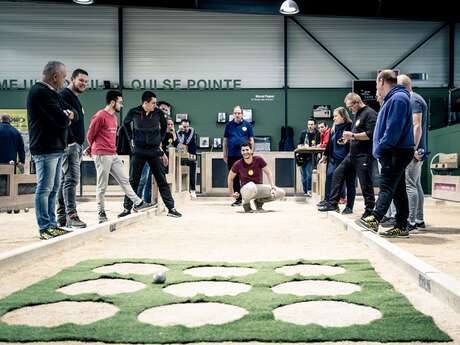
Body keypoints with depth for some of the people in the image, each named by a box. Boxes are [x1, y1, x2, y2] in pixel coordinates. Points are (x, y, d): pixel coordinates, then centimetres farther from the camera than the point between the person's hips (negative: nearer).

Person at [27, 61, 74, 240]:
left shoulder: (50, 92, 19)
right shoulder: (41, 92, -13)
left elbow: (70, 112, 17)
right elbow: (61, 120, -21)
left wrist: (67, 114, -6)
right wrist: (66, 117, 1)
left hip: (56, 147, 10)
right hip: (46, 149, -10)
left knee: (53, 189, 13)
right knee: (44, 188, -6)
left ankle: (52, 224, 19)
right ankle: (45, 228, -2)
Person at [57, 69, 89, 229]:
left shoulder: (75, 99, 24)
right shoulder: (64, 95, -7)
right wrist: (71, 140, -23)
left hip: (76, 145, 10)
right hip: (69, 144, -10)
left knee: (65, 180, 10)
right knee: (72, 179, -14)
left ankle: (61, 217, 14)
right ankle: (71, 215, -17)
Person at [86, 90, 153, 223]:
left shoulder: (113, 117, 14)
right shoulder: (100, 116, -13)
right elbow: (90, 135, -7)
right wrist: (96, 149, 9)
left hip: (113, 155, 8)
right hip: (102, 156, -8)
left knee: (124, 180, 9)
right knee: (102, 186, 0)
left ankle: (138, 203, 12)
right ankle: (101, 213, 8)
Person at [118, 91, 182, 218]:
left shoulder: (158, 113, -5)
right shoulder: (134, 112, -7)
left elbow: (164, 126, 15)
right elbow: (126, 123, 14)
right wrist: (132, 138, 8)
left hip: (154, 151, 1)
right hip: (139, 151, 0)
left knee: (162, 180, 2)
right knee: (133, 181, 5)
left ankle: (171, 208, 5)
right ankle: (127, 208, 15)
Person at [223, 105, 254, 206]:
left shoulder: (247, 125, 3)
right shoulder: (229, 125, 8)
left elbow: (251, 140, 5)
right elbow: (225, 141, 11)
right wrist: (224, 154, 8)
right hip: (232, 155, 2)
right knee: (234, 178, 6)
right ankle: (238, 199, 15)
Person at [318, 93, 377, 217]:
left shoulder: (369, 113, -11)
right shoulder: (357, 114, 17)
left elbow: (370, 134, -21)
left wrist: (353, 135, -17)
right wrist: (349, 138, 9)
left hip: (364, 155, -10)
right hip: (352, 154, 10)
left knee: (365, 183, -3)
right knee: (338, 174, 10)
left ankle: (369, 210, 7)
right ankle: (333, 203, 17)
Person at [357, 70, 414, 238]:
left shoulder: (398, 98, -13)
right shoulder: (393, 98, 21)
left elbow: (393, 129, -22)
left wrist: (380, 148, -17)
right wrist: (381, 149, 15)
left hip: (396, 153, -10)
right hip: (397, 152, 10)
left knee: (386, 187, -11)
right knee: (398, 189, 9)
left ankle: (374, 220, -12)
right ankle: (401, 227, 12)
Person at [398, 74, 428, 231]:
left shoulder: (413, 100, -11)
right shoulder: (414, 99, 20)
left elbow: (417, 127, -20)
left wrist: (414, 149, -22)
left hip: (413, 151, -11)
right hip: (415, 151, 11)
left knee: (410, 185, -10)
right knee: (416, 185, 13)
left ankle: (411, 222, -8)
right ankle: (419, 220, 20)